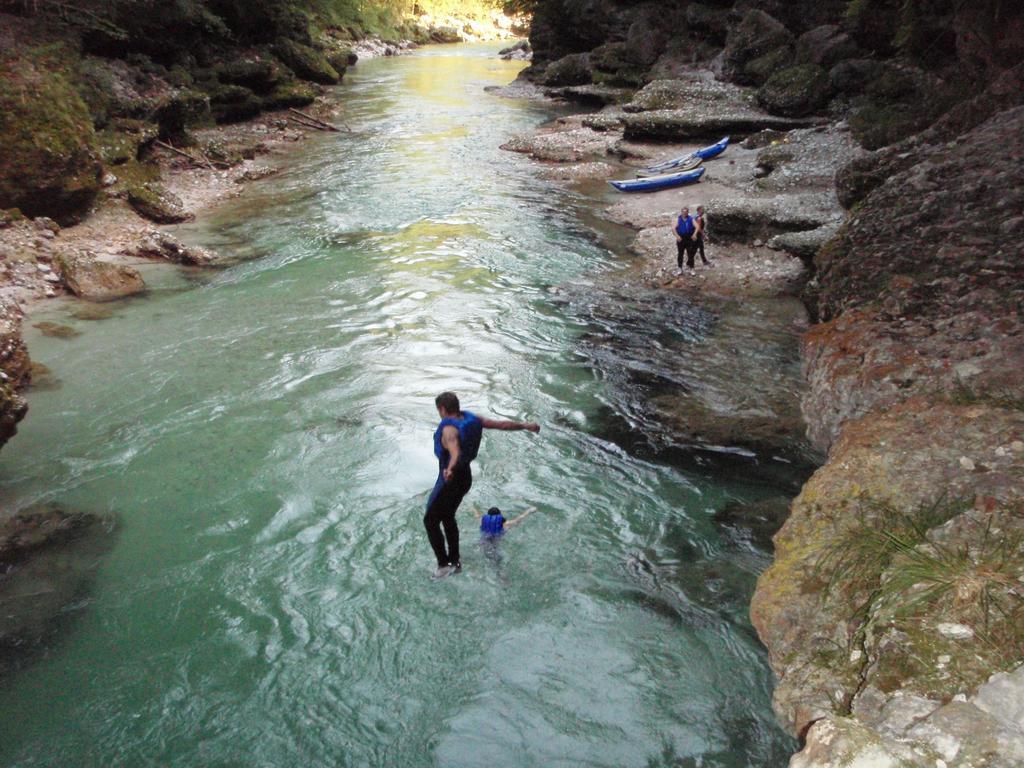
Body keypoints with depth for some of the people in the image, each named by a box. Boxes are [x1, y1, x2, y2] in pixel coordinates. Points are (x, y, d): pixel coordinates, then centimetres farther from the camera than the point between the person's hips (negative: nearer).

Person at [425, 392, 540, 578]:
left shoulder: (449, 429, -28)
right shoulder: (471, 419, -5)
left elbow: (456, 453, -48)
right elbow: (501, 424, 3)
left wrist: (449, 470, -69)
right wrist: (525, 425, 16)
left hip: (450, 480, -9)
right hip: (465, 477, 9)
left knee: (430, 521, 7)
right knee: (447, 517, 25)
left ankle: (444, 565, 10)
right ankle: (455, 561, 34)